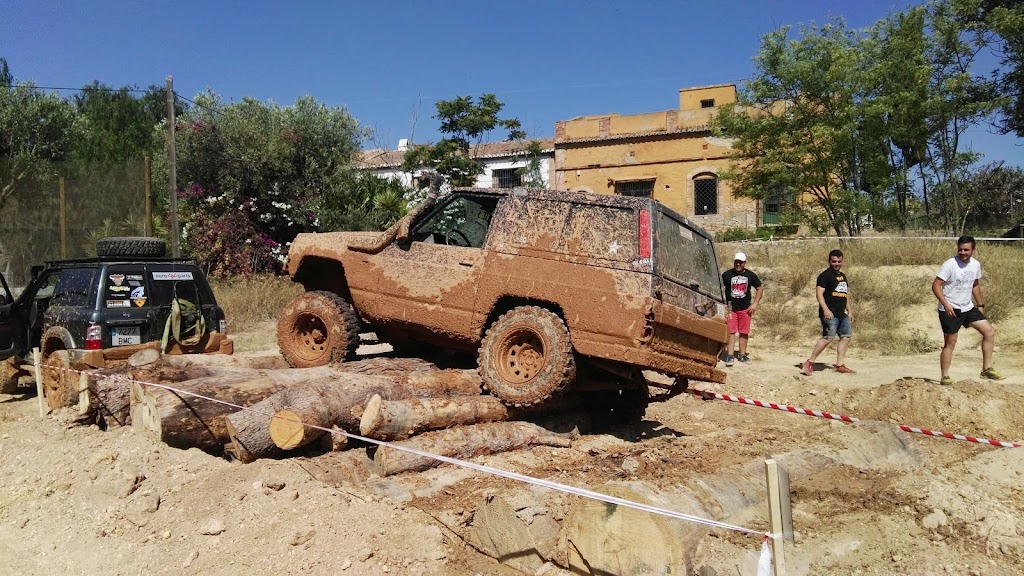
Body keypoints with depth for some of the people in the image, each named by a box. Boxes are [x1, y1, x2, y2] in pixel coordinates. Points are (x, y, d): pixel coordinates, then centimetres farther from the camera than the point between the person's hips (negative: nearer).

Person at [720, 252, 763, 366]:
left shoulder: (750, 275, 4)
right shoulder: (726, 275, -2)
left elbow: (759, 289, 12)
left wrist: (755, 304, 2)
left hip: (745, 308, 2)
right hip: (730, 308, -2)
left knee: (744, 332, 7)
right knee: (731, 332, -6)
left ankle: (742, 354, 18)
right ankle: (729, 356, -5)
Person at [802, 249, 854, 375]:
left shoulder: (843, 276, 20)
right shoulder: (825, 275, -6)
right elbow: (819, 293, -15)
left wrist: (849, 311, 23)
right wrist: (826, 310, -25)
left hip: (842, 314, 9)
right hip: (830, 313, -9)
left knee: (846, 336, 5)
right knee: (828, 338, -15)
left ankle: (840, 365, 10)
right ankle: (810, 362, -9)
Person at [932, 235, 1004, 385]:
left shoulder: (976, 264, 4)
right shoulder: (950, 265, -17)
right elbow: (935, 285, -21)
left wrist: (980, 304, 18)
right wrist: (945, 304, -30)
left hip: (968, 308, 7)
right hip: (950, 310, -7)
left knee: (989, 331, 2)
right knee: (950, 343, -2)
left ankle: (987, 369, 10)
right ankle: (945, 377, 7)